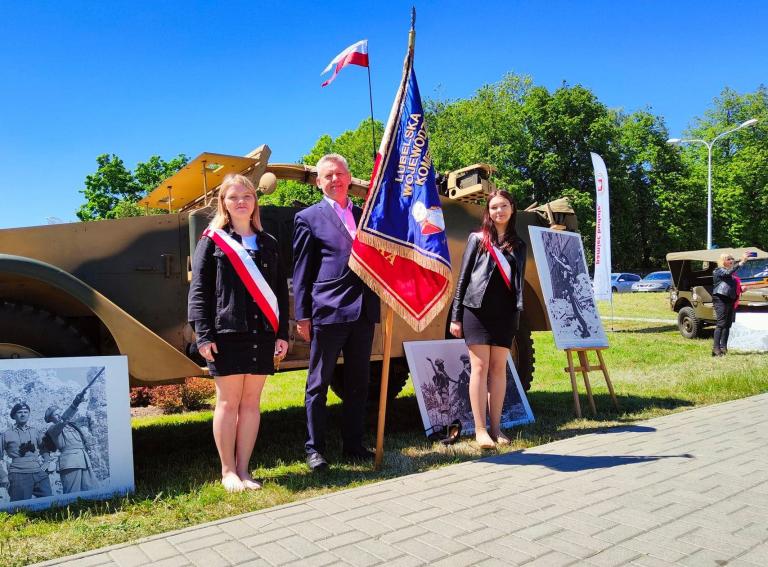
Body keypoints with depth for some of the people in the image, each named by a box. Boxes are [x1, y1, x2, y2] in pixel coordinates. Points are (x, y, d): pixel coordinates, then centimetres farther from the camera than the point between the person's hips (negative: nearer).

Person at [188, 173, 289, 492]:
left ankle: (243, 470, 16)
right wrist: (203, 334, -9)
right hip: (226, 332, -3)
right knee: (228, 402, 2)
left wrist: (282, 333, 6)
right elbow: (199, 289, 0)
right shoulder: (212, 240, 5)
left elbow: (280, 290, 13)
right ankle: (227, 471, 14)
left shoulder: (268, 243, 14)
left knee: (251, 402, 6)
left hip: (263, 333, 3)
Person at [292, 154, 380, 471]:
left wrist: (378, 303, 6)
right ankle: (314, 449, 15)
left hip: (363, 311, 5)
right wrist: (302, 316, -6)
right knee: (319, 384, 4)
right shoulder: (308, 218, 3)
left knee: (358, 383, 12)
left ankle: (353, 445, 23)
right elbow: (301, 272, 0)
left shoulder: (364, 215, 16)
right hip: (327, 312, -5)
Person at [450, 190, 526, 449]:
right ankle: (480, 430, 1)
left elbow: (519, 281, 16)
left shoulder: (519, 245, 13)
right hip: (478, 310, -3)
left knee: (499, 368, 7)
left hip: (505, 313, 4)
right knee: (480, 367, -4)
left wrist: (518, 313, 10)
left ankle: (496, 428, 15)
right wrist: (455, 316, -3)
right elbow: (463, 277, 1)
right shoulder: (477, 239, 3)